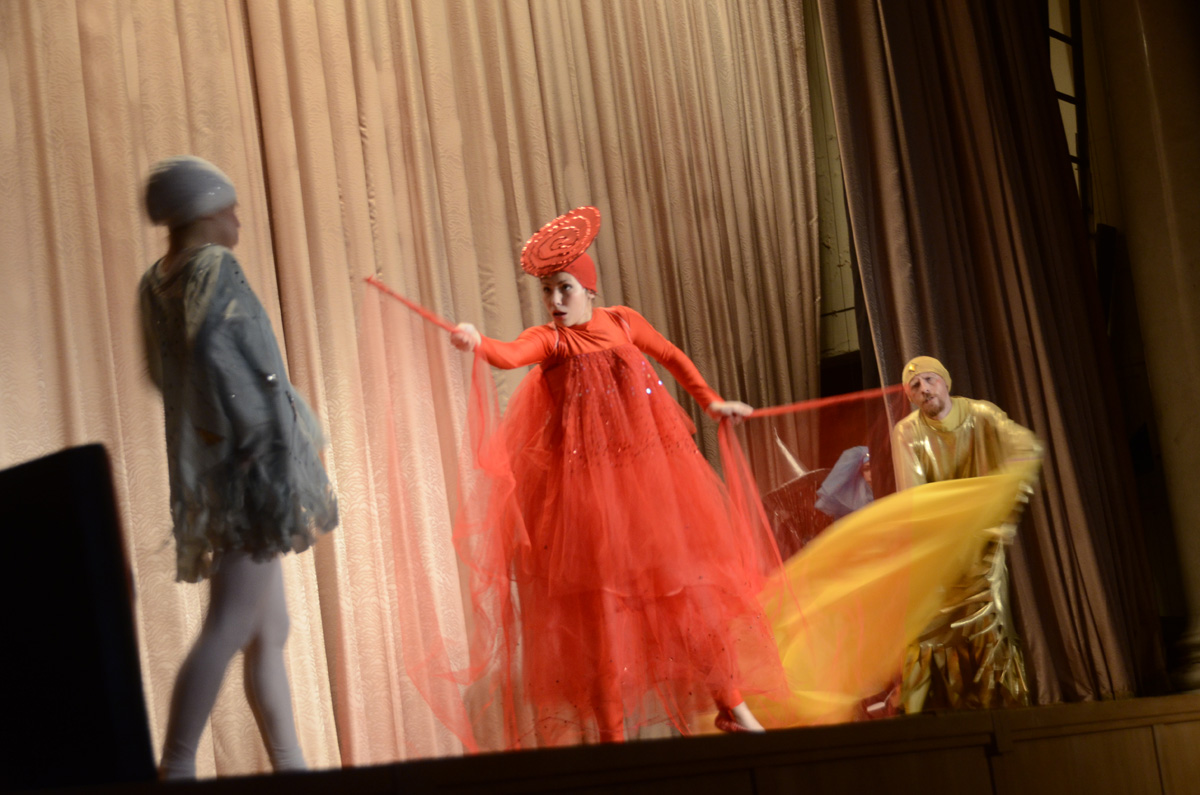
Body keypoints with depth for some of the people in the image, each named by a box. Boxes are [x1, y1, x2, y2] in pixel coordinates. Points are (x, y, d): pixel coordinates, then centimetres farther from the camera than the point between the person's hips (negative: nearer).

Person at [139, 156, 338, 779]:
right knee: (231, 627, -11)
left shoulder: (155, 283, 14)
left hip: (205, 470, 10)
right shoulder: (214, 266, -11)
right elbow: (206, 345, -27)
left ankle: (289, 764, 15)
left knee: (270, 630, 12)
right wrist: (246, 435, -23)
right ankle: (176, 769, -13)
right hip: (250, 466, -10)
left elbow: (161, 374, 22)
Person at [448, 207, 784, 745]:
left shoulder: (622, 322, 6)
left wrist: (710, 402, 28)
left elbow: (672, 357, 23)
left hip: (647, 468, 3)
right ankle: (610, 730, 6)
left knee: (683, 578, 7)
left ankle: (730, 705, 20)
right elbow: (511, 356, -27)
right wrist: (477, 343, -47)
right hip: (585, 479, -3)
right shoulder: (549, 340, -4)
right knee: (599, 593, -2)